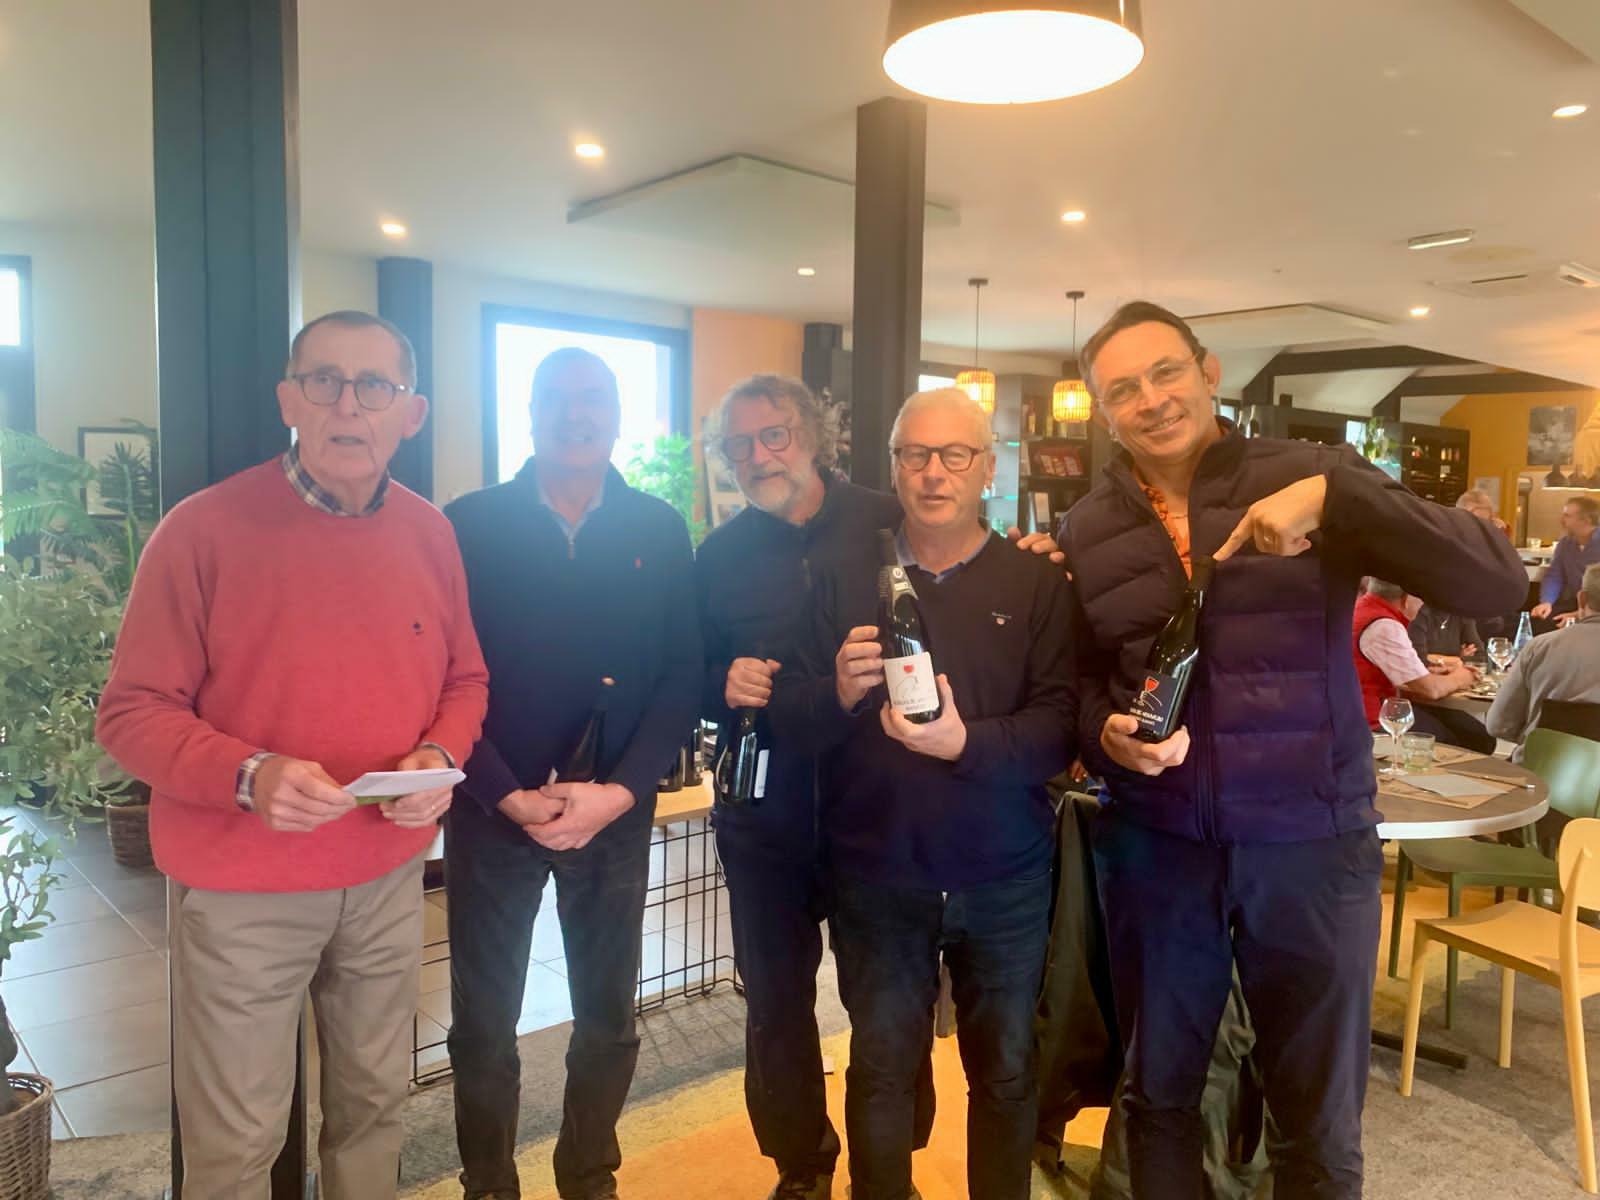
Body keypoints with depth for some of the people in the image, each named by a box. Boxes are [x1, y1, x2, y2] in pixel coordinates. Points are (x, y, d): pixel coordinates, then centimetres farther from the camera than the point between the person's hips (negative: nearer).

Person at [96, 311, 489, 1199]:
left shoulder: (430, 534, 1)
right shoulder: (203, 529, -13)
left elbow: (464, 682, 10)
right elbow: (131, 714, -10)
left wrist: (440, 757, -11)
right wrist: (248, 775, -27)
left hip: (389, 876, 4)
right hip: (242, 891, -4)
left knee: (375, 1105, 19)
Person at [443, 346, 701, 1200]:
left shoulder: (659, 532, 2)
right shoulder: (469, 526, -2)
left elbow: (683, 674, -2)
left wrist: (618, 791, -13)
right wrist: (507, 795, -15)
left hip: (616, 813, 2)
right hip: (492, 811, -1)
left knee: (608, 1017, 14)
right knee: (482, 1022, 11)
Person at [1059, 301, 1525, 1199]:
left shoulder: (1310, 478, -6)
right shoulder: (1088, 529, 3)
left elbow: (1499, 584, -15)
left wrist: (1335, 498, -26)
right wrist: (1107, 734, -10)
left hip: (1310, 841, -2)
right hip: (1153, 842, 3)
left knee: (1320, 1120, 16)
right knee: (1157, 1095, 20)